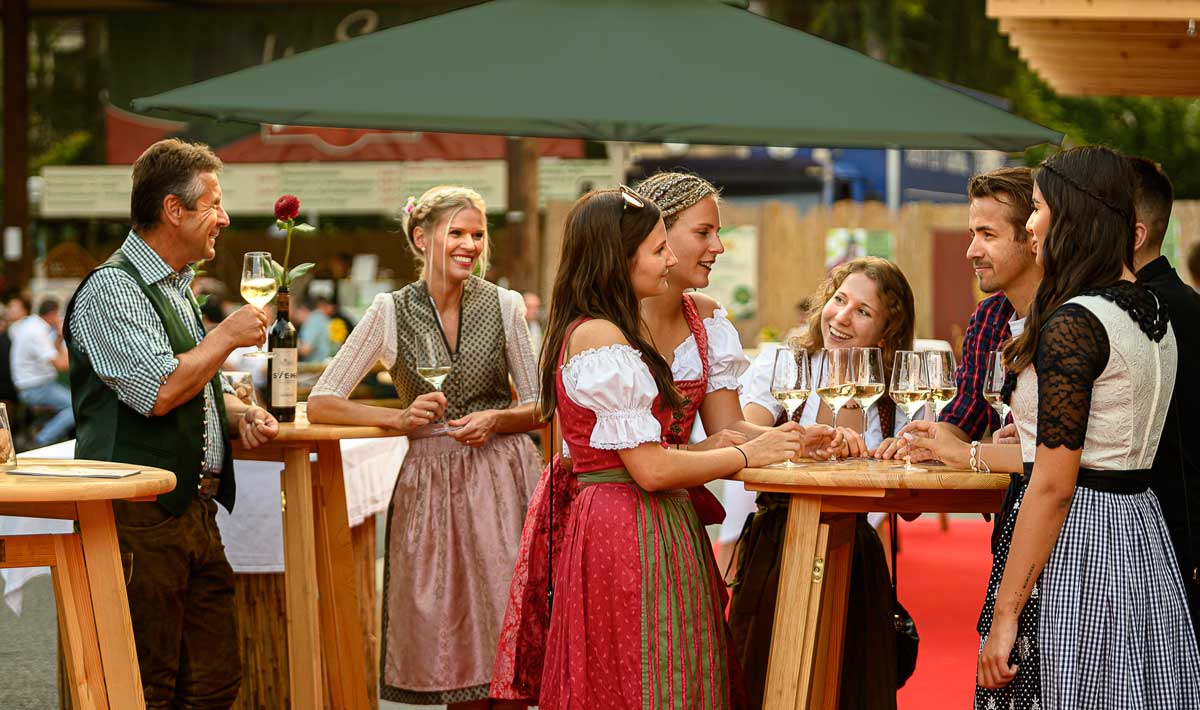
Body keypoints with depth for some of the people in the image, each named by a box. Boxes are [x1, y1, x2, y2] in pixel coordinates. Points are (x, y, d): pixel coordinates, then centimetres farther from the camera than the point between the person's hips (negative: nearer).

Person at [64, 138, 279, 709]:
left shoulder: (175, 289, 20)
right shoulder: (112, 288, -11)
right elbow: (158, 391, -22)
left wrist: (240, 414, 9)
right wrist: (228, 336, -9)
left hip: (196, 510, 9)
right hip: (141, 517, -9)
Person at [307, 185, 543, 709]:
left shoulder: (504, 306, 2)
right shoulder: (390, 313, 0)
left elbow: (538, 406, 9)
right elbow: (320, 404, 0)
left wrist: (496, 419, -11)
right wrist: (399, 418, -12)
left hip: (501, 480, 0)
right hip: (429, 483, 0)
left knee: (506, 635, -4)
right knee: (450, 647, 2)